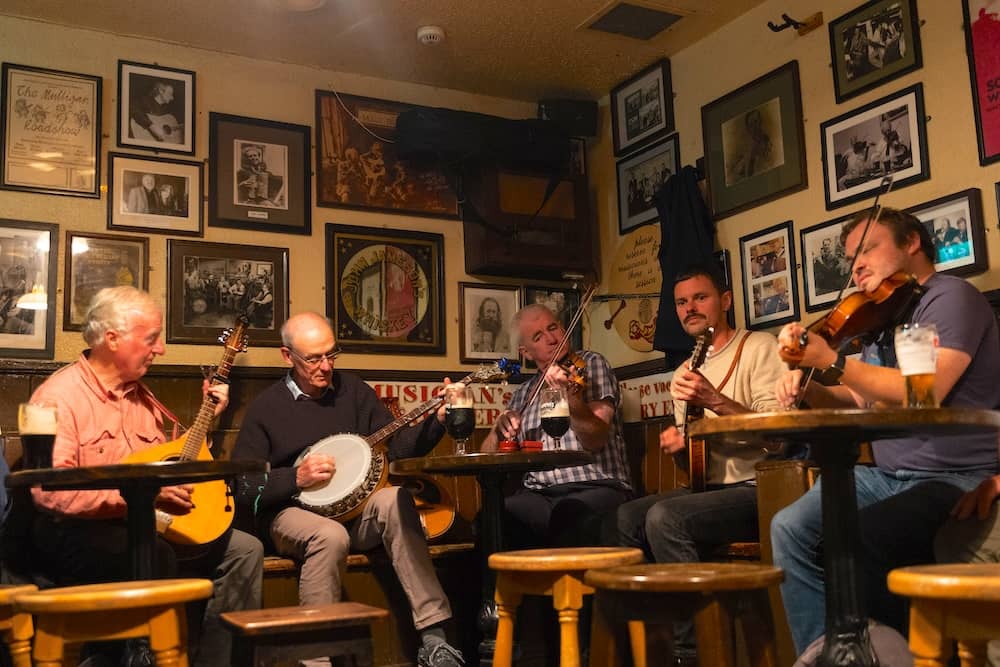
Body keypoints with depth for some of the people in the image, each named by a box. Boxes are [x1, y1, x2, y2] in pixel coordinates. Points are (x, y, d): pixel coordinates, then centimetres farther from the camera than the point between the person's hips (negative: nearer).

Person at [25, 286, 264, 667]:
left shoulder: (139, 393, 13)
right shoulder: (59, 396, -13)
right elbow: (50, 491, -25)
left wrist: (208, 418, 9)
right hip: (78, 534, -8)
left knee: (244, 549, -3)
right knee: (155, 555, -37)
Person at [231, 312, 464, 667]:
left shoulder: (353, 389, 7)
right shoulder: (265, 407, -1)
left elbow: (398, 446, 3)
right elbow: (241, 488, -3)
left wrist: (439, 419, -13)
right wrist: (296, 478, -17)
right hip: (291, 513, -3)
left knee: (394, 500, -30)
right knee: (330, 535, -36)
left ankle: (432, 637, -31)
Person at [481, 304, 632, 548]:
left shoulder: (591, 364, 9)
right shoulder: (524, 393, 21)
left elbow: (595, 439, -6)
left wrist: (571, 394, -23)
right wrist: (500, 428, -4)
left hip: (596, 487, -3)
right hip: (536, 494, 3)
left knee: (568, 513, -38)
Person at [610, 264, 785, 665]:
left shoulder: (759, 347, -4)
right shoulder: (684, 373, 18)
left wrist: (715, 401, -26)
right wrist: (678, 444, 0)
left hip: (758, 489, -8)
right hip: (709, 488, 8)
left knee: (666, 517, -27)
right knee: (628, 518, -8)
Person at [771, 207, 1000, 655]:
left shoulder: (951, 297, -10)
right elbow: (861, 400, 23)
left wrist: (832, 361, -24)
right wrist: (809, 389, 4)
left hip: (958, 479, -8)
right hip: (888, 477, 8)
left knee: (856, 542, -31)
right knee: (790, 529, -12)